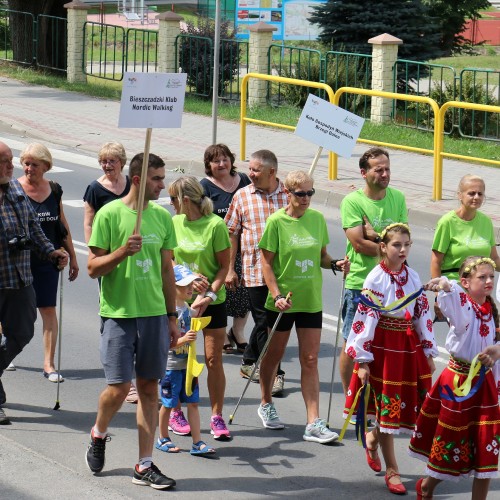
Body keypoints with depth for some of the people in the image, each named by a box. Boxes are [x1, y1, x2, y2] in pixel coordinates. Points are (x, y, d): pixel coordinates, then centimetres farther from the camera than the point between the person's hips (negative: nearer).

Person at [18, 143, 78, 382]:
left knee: (49, 310, -3)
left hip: (47, 261, 2)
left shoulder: (54, 190, 5)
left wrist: (72, 257, 16)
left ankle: (49, 364, -1)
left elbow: (63, 225, 14)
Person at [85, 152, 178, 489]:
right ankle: (98, 435, 25)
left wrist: (172, 316, 15)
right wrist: (123, 251, -22)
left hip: (154, 313, 5)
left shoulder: (162, 217, 9)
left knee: (149, 388, 4)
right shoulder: (110, 214, -6)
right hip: (118, 313, -5)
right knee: (119, 387, -7)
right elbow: (93, 268, -5)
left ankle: (145, 467, 9)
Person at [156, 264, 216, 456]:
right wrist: (182, 340, -32)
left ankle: (197, 443, 2)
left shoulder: (190, 309, 8)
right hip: (170, 365, -6)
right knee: (168, 403, 6)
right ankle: (163, 439, 23)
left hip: (187, 364, 6)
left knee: (193, 402, 2)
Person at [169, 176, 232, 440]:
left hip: (212, 301, -3)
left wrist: (209, 295, -19)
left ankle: (217, 417, 7)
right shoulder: (174, 223, 2)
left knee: (214, 359, -1)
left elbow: (224, 266, -7)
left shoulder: (215, 224, -10)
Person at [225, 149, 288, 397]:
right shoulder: (242, 196, 2)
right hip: (255, 271, -2)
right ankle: (274, 373, 2)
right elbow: (232, 233, 7)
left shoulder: (289, 195, 3)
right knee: (264, 323, -3)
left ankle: (249, 362, 31)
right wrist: (229, 269, 3)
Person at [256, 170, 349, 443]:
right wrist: (277, 295, -17)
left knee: (310, 360, 0)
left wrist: (335, 264, -8)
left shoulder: (317, 219, 3)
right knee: (274, 354, 13)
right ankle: (266, 404, 37)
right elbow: (267, 262, -9)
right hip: (282, 301, -3)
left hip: (311, 300, 3)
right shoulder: (276, 221, -9)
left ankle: (314, 423, -2)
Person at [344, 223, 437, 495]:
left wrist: (429, 352, 13)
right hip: (382, 346, -5)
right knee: (387, 405, 1)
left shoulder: (413, 278, 5)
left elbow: (422, 315, 11)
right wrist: (362, 361, -15)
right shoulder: (375, 279, -11)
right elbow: (365, 318, -13)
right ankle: (391, 470, 10)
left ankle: (372, 438, 35)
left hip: (408, 345, 5)